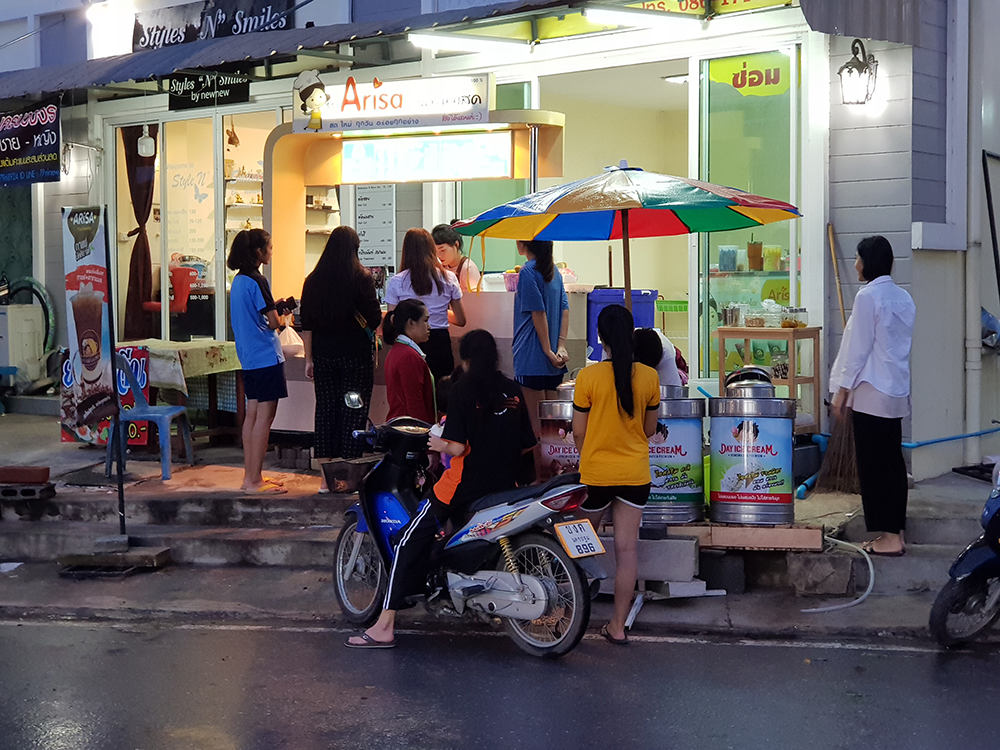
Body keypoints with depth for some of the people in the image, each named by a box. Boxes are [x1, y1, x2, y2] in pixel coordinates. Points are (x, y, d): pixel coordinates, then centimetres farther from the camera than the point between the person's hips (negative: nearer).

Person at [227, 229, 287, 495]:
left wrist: (272, 307, 13)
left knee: (252, 414, 12)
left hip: (249, 357, 10)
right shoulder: (257, 281, -15)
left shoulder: (238, 281, 13)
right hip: (266, 357, -10)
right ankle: (254, 481, -5)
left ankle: (250, 477, 17)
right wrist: (277, 314, 4)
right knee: (264, 415, -6)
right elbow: (273, 322, -16)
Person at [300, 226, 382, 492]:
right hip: (355, 354, -4)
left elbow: (306, 324, 6)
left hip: (323, 355, 4)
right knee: (353, 413, 1)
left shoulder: (313, 280, 5)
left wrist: (309, 359, 12)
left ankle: (326, 479, 10)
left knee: (325, 410, 8)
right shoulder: (361, 277, -7)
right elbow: (374, 320, -8)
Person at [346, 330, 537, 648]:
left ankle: (384, 627, -6)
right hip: (505, 486, 6)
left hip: (466, 484, -6)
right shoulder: (513, 390, 7)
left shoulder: (463, 390, -8)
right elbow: (527, 444, 9)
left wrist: (440, 444, 5)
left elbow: (458, 447, -15)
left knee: (411, 541, 1)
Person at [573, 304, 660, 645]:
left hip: (596, 473, -2)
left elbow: (578, 431, -5)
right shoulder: (649, 377, -6)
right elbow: (650, 429, 5)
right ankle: (618, 625, 7)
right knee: (627, 547, 4)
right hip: (635, 473, 2)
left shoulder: (588, 377, -13)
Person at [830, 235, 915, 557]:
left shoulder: (868, 296, -14)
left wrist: (842, 391, -8)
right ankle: (897, 532, 16)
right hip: (897, 391, 8)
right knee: (893, 461, 12)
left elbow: (858, 348, -14)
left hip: (871, 393, -8)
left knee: (873, 465, -2)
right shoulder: (903, 297, 12)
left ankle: (888, 536, 0)